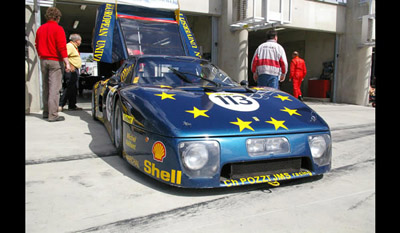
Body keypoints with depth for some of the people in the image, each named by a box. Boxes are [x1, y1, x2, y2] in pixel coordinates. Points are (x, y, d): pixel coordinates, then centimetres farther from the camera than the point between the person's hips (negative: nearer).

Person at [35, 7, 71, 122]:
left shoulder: (40, 29, 12)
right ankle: (53, 115, -8)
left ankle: (46, 112, 20)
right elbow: (62, 47, -16)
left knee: (45, 87, 14)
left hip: (43, 61, 7)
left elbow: (37, 46, 18)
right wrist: (67, 62, -16)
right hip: (55, 61, -7)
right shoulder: (58, 29, -9)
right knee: (54, 88, -7)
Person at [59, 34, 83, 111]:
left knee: (73, 89, 11)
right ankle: (60, 105, -7)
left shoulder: (74, 47, 23)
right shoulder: (69, 46, -9)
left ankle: (72, 106, 16)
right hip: (70, 70, -11)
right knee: (69, 88, -11)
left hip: (74, 70, 11)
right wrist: (70, 66, -26)